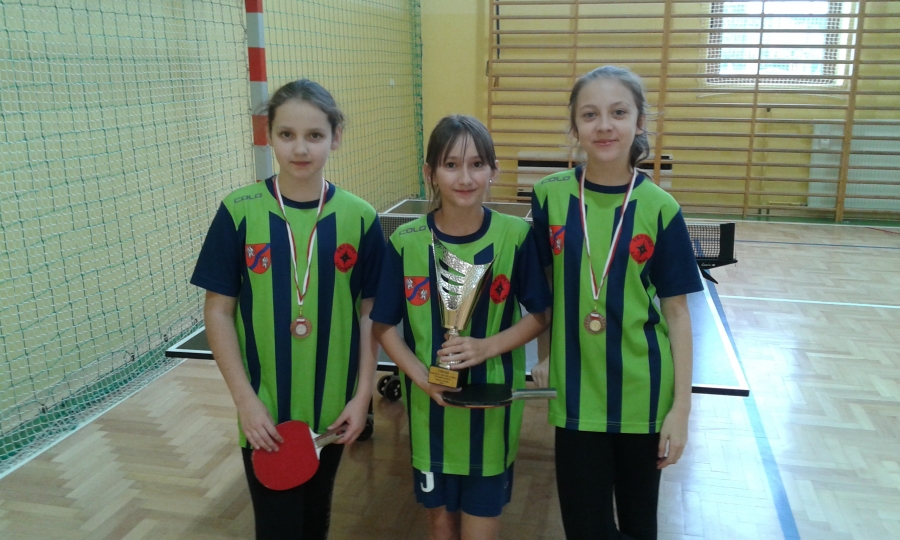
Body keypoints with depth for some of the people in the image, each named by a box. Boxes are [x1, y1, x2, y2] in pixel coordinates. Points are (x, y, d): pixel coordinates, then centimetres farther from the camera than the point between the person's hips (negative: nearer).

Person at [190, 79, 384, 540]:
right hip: (265, 409, -1)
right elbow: (218, 310, -5)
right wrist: (245, 398, -10)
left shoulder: (360, 218, -6)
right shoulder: (239, 212, -9)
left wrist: (363, 395, -4)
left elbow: (369, 313, 0)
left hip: (332, 408, 2)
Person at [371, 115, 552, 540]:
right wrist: (422, 377, -16)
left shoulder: (516, 236, -11)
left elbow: (540, 314, -2)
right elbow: (385, 326, -1)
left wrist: (487, 347, -18)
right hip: (430, 406, 1)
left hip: (492, 406, -1)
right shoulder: (405, 243, -9)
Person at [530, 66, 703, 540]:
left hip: (643, 394, 0)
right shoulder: (550, 196, -5)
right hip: (577, 393, 0)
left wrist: (681, 406, -5)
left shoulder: (660, 209, -8)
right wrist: (546, 355, 6)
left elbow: (676, 310, -4)